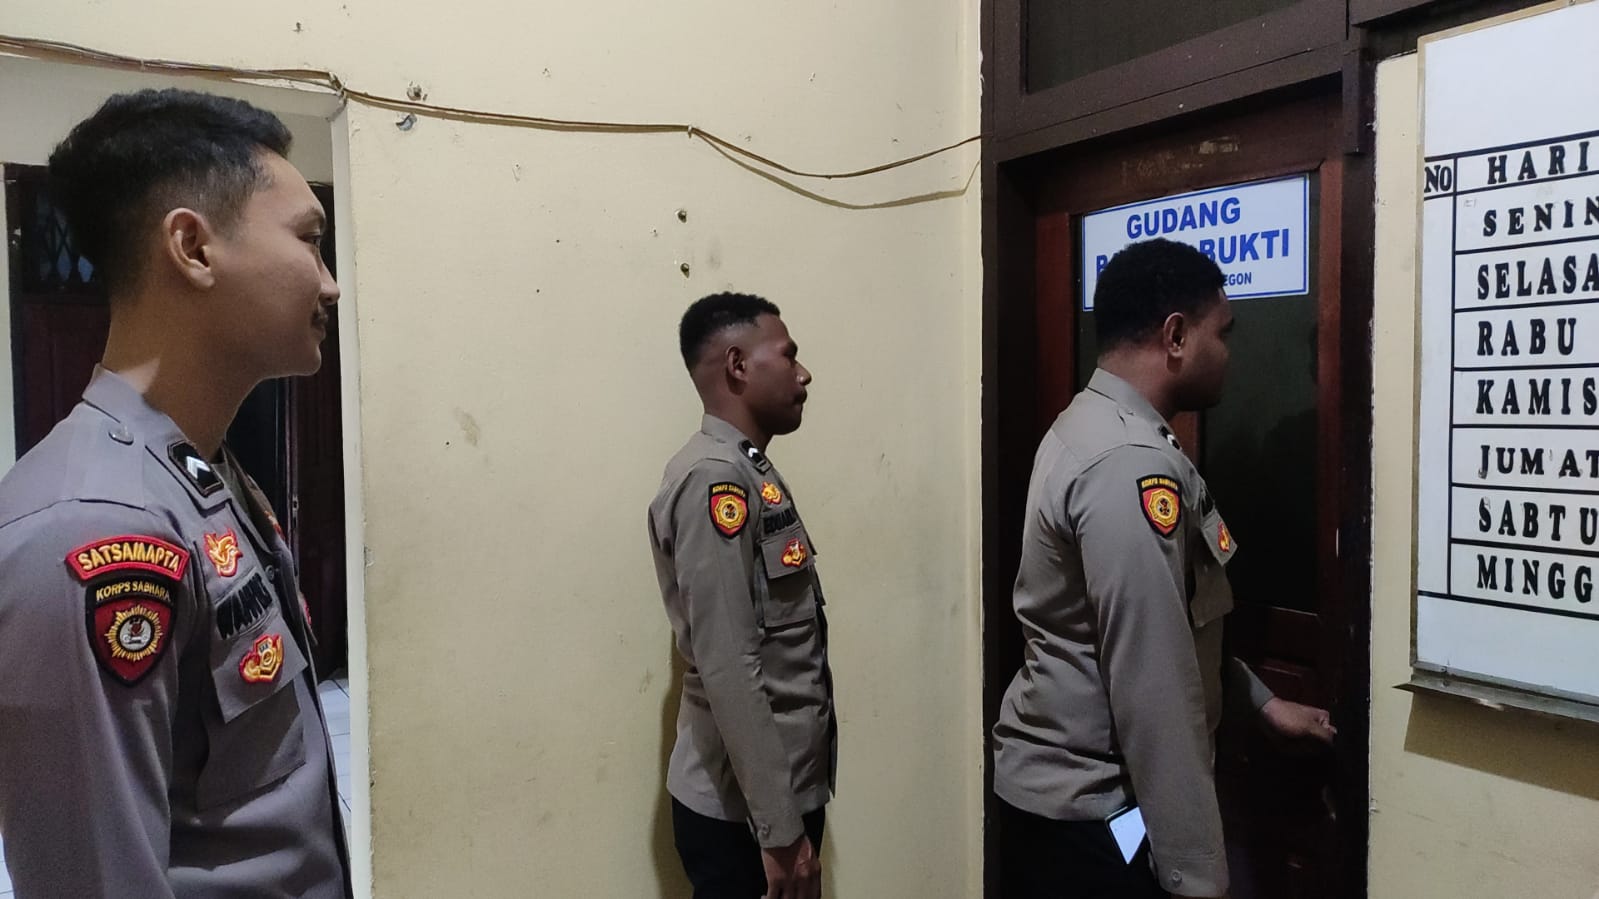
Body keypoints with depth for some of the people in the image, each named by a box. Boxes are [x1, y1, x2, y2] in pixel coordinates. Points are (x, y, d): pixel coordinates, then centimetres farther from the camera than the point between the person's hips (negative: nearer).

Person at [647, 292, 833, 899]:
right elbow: (728, 669, -24)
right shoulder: (714, 480, -19)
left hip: (784, 790, 8)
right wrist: (779, 828, -21)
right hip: (742, 809, -8)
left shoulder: (752, 473, 10)